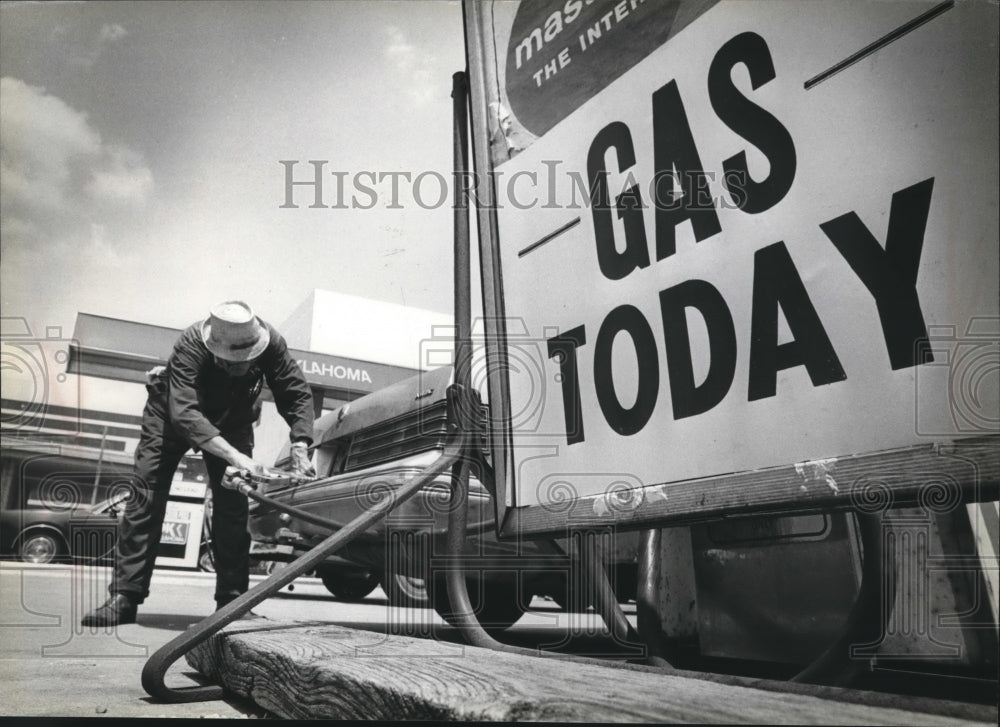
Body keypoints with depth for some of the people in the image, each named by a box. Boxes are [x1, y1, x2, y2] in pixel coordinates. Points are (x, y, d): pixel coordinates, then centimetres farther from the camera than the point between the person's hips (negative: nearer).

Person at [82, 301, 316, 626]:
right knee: (146, 498, -8)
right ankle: (124, 598, 0)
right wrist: (236, 457, -59)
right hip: (173, 411, -2)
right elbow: (184, 414, -48)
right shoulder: (191, 344, -39)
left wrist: (300, 447, -37)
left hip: (232, 419, 2)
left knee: (232, 505, -7)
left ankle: (231, 601, 1)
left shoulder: (270, 342, -31)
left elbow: (298, 395, -22)